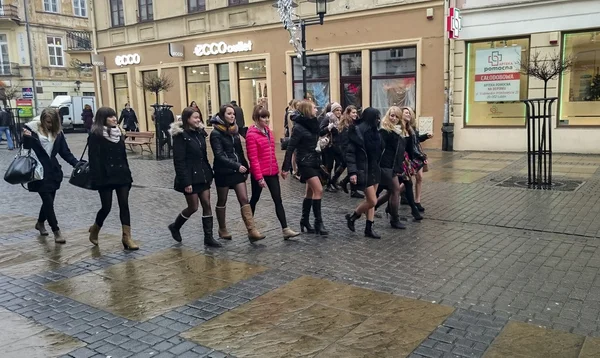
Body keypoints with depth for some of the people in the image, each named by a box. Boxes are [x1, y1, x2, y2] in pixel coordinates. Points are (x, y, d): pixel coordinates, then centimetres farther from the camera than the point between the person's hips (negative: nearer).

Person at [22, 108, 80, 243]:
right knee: (48, 200, -7)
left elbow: (65, 152, 3)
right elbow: (25, 149, -4)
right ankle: (56, 231, 0)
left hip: (53, 171, 4)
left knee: (49, 199, 12)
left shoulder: (58, 132, 4)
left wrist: (76, 163, -10)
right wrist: (26, 138, -24)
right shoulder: (31, 129, -7)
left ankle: (40, 223, 38)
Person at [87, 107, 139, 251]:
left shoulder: (119, 133, 11)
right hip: (105, 177, -5)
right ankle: (95, 229, 29)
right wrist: (97, 180, -18)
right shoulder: (95, 135, -8)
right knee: (106, 207, 0)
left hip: (121, 175, 6)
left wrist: (128, 174, 12)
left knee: (124, 205, 1)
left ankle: (127, 237, 4)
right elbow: (94, 159, -12)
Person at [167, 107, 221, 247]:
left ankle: (208, 237, 12)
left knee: (207, 205, 4)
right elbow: (179, 161, -17)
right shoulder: (180, 135, -14)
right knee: (193, 207, 3)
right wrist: (186, 182, -21)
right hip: (190, 177, -7)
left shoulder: (200, 133, 9)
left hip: (202, 175, 7)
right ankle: (175, 226, 29)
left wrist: (209, 173, 13)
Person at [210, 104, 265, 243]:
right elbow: (219, 156, -18)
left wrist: (245, 167, 9)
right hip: (223, 172, -5)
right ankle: (222, 230, 25)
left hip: (237, 171, 5)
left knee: (244, 199, -3)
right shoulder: (216, 133, -11)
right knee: (222, 201, 9)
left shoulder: (234, 130, 9)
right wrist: (237, 165, -22)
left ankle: (252, 231, -7)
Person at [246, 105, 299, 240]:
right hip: (259, 173, -7)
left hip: (272, 172, 7)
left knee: (278, 200, 2)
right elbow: (253, 158, -18)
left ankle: (285, 229, 2)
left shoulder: (268, 130, 9)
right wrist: (259, 177, -20)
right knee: (255, 199, 11)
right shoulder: (252, 135, -15)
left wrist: (276, 168, 16)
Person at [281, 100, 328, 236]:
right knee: (318, 190, -13)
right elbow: (290, 148, -16)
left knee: (310, 192, 12)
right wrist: (286, 168, -18)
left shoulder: (312, 124, 9)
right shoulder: (299, 127, -15)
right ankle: (318, 222, -5)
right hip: (305, 162, -8)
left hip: (314, 161, 8)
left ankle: (305, 220, 23)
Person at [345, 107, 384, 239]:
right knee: (372, 201, -6)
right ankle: (352, 217, 15)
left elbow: (378, 151, 13)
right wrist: (352, 172, -24)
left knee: (370, 200, 10)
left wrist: (378, 167, 12)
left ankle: (369, 228, 17)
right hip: (364, 170, -7)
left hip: (374, 169, 7)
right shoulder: (357, 131, -14)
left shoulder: (374, 131, 7)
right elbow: (350, 153, -17)